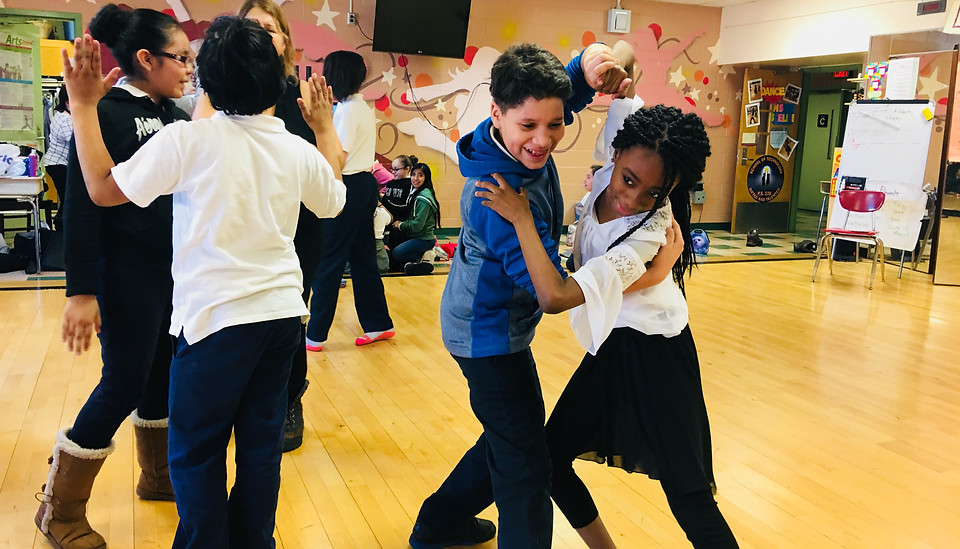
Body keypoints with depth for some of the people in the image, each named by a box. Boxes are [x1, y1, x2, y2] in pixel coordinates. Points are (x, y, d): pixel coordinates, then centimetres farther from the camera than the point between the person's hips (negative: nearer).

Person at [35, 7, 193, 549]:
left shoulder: (177, 117, 8)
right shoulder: (106, 112, -13)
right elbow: (82, 204, -15)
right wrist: (82, 291, -18)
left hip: (175, 269, 7)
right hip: (127, 273, -7)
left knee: (165, 373, 15)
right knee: (123, 384, -1)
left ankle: (158, 476, 36)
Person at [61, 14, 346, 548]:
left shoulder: (188, 139, -14)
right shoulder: (299, 150, 0)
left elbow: (104, 188, -4)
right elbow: (333, 200, 21)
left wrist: (84, 104, 5)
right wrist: (326, 126, 31)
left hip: (217, 319, -5)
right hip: (282, 313, 5)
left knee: (196, 451, 12)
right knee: (262, 441, 17)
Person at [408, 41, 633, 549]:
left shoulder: (525, 142, -10)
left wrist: (591, 63, -26)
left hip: (495, 325, 10)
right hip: (490, 335, -10)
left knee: (510, 437, 24)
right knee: (525, 466, -2)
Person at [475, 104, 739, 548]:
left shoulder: (647, 235, -32)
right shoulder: (610, 167, -12)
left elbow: (555, 297, -39)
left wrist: (521, 217, -33)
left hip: (652, 359, -7)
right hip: (609, 349, 8)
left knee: (688, 498, -6)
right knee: (551, 458, 9)